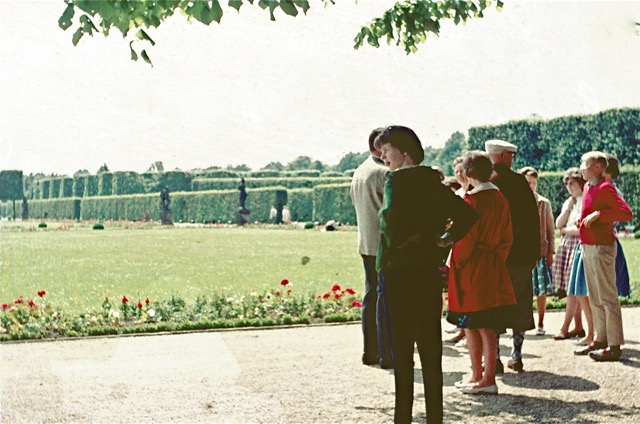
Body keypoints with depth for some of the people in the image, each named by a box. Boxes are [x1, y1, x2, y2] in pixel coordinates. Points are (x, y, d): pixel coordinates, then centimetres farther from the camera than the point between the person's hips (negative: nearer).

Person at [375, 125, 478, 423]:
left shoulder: (397, 179, -10)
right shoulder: (433, 181, 11)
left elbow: (391, 221, -23)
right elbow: (468, 214, 13)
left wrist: (394, 245, -6)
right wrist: (447, 239, 11)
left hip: (400, 273, -7)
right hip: (430, 273, 7)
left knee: (402, 352, 0)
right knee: (430, 349, 11)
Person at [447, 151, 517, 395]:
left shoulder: (472, 200, -15)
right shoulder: (500, 199, 6)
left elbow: (465, 238, -17)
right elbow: (507, 237, 10)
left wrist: (457, 262, -3)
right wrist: (496, 257, 16)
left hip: (472, 271, -7)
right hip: (494, 269, 7)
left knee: (471, 326, 3)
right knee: (487, 328, 10)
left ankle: (478, 377, 8)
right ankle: (487, 378, 13)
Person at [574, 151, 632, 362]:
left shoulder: (605, 188, -13)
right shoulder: (588, 187, 13)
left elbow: (626, 213, -22)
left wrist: (598, 214, -24)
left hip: (601, 247, -10)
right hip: (588, 246, 10)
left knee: (607, 297, -7)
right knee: (594, 298, 15)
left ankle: (614, 346, -3)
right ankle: (600, 339, 23)